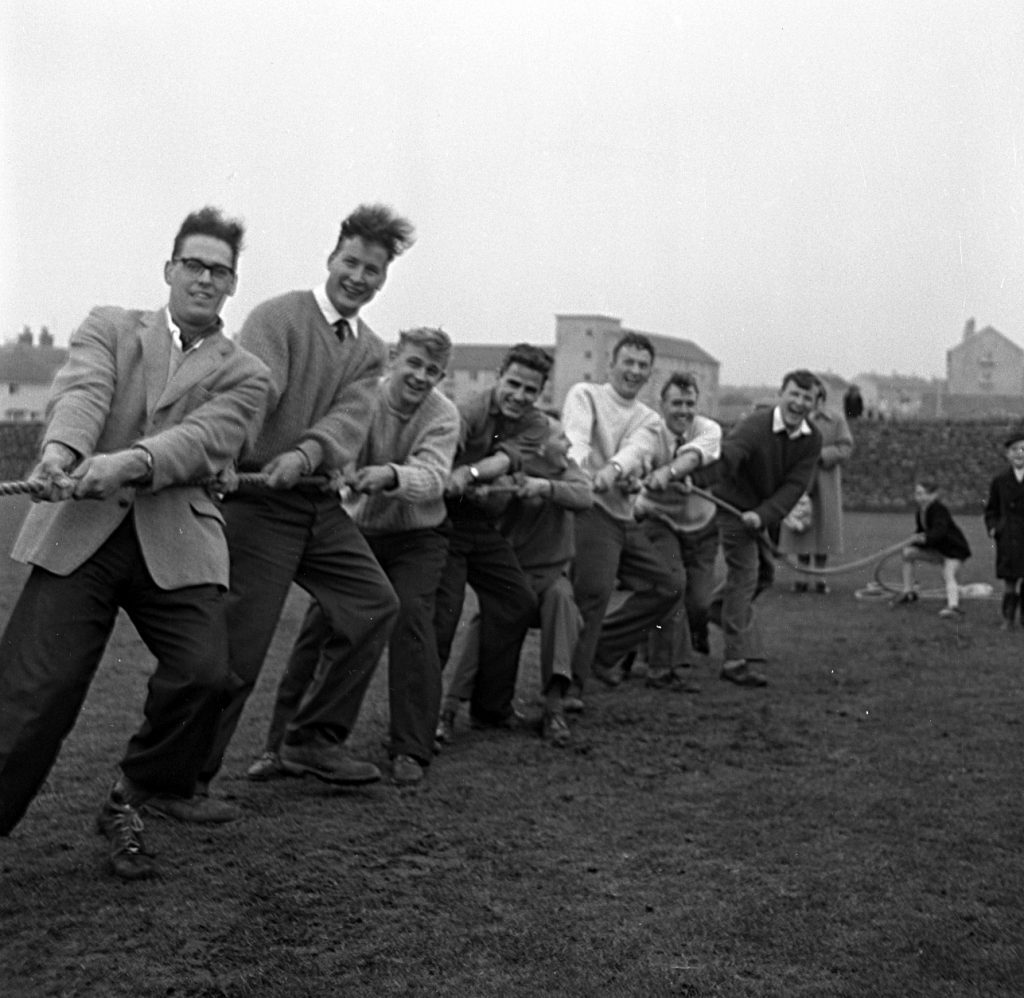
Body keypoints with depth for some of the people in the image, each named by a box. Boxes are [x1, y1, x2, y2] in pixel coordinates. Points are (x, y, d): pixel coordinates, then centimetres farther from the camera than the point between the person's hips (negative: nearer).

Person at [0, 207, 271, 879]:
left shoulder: (245, 376, 14)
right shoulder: (109, 327, 16)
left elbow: (202, 439, -6)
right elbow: (81, 393, -5)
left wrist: (130, 461, -26)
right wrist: (60, 451, -28)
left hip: (178, 542, 0)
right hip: (80, 530, 0)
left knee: (204, 673, -18)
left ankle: (127, 805, 8)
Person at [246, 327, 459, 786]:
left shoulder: (443, 415, -14)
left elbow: (431, 477, -30)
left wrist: (390, 475, -50)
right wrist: (346, 472, -46)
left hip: (417, 538, -1)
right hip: (357, 530, 1)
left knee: (410, 616, -20)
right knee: (319, 623, -9)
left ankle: (410, 751, -9)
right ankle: (281, 744, 1)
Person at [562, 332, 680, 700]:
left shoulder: (649, 419, 16)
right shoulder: (585, 394, 3)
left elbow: (636, 449, -8)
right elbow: (575, 438, -18)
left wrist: (612, 469, -32)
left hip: (624, 515, 7)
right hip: (591, 507, -7)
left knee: (665, 588, 9)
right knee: (593, 591, -21)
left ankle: (602, 649, 19)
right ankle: (570, 683, -13)